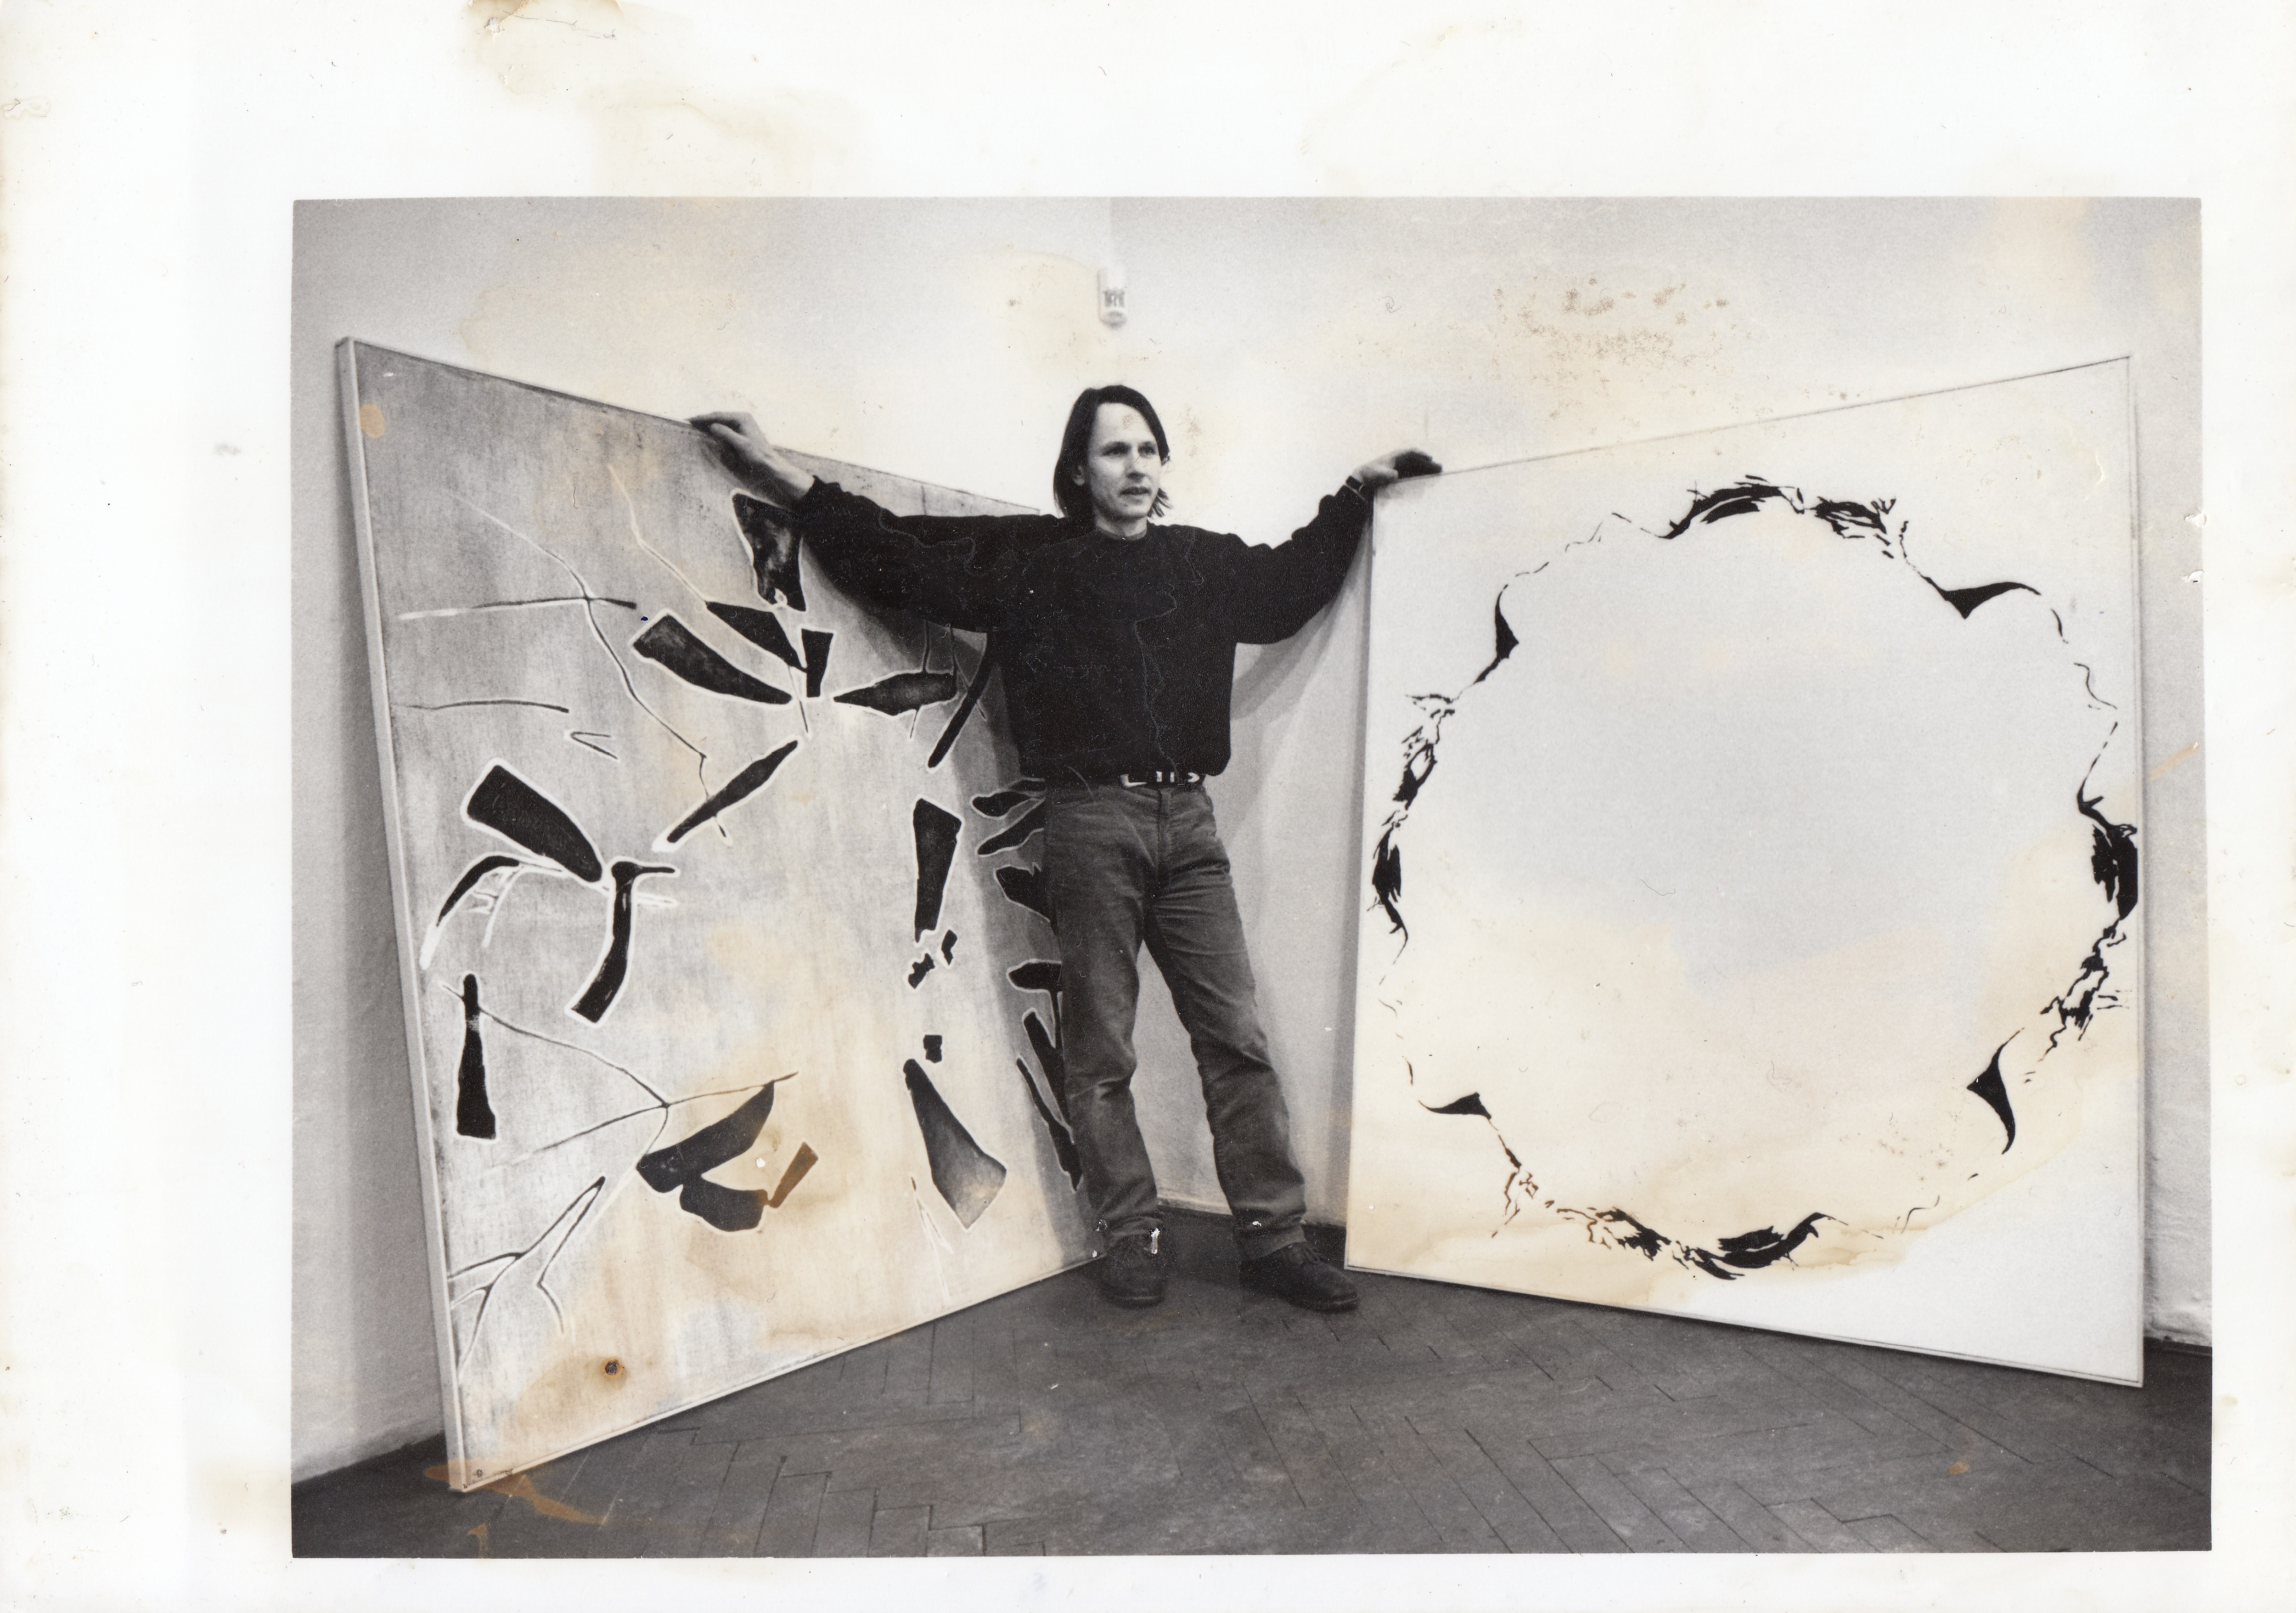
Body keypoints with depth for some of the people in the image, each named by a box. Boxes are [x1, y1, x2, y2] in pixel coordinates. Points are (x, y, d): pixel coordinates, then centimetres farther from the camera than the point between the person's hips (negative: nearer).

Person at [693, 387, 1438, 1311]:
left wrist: (1357, 496, 36)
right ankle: (1130, 1238, 15)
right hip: (1093, 818, -3)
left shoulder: (1204, 565, 15)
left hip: (1188, 819, 3)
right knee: (1100, 1052, 2)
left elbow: (1294, 584, 34)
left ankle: (1273, 1237, 12)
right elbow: (898, 559, 3)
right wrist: (786, 479, -1)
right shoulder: (1031, 560, 6)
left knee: (1236, 1036, 3)